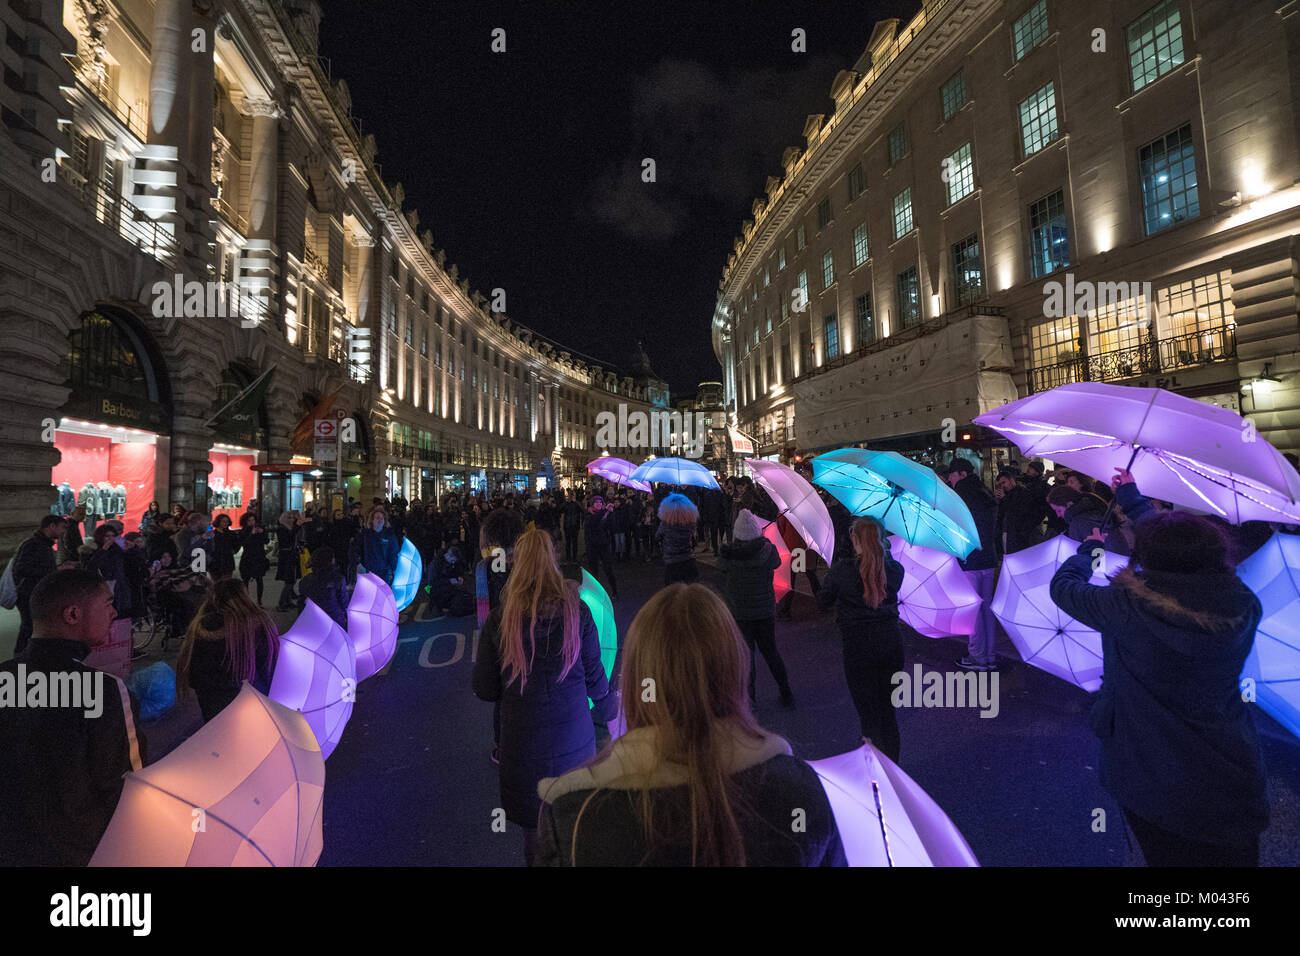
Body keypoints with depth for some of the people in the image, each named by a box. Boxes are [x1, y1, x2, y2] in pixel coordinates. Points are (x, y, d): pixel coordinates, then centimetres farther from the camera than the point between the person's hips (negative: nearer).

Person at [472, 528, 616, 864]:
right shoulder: (576, 611, -11)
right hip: (575, 740, 1)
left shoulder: (499, 619, -13)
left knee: (535, 829, 20)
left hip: (524, 744, -1)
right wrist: (606, 706, 19)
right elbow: (594, 676, -2)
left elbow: (485, 690, -5)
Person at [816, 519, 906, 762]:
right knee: (888, 711, 19)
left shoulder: (842, 569, -13)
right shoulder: (894, 569, -3)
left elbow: (823, 600, 1)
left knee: (868, 714, 7)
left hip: (858, 645, -4)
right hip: (891, 640, 4)